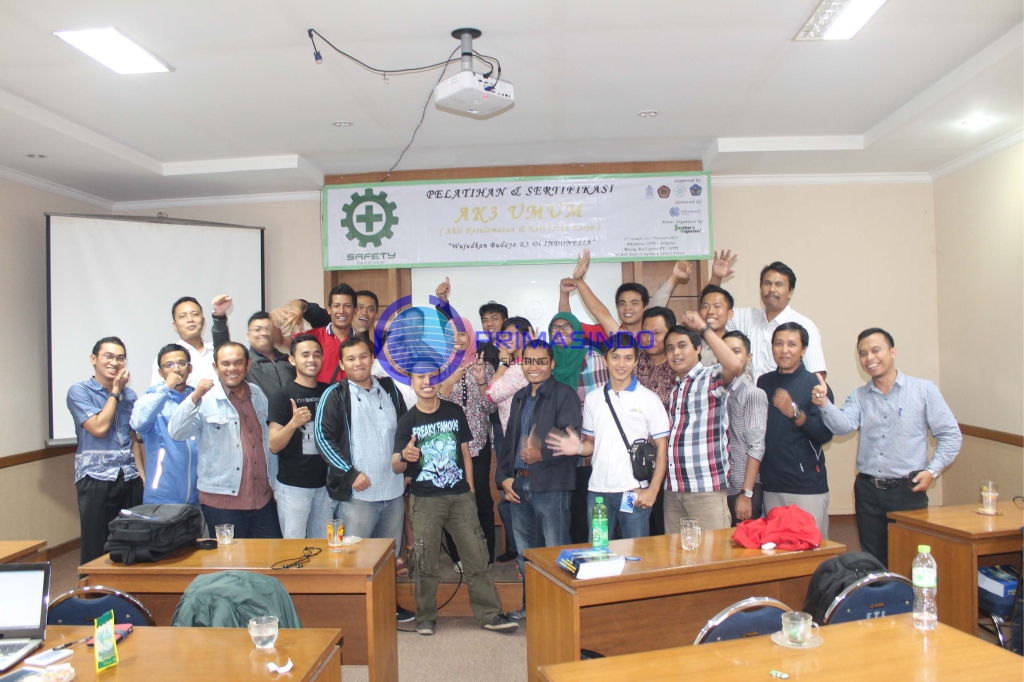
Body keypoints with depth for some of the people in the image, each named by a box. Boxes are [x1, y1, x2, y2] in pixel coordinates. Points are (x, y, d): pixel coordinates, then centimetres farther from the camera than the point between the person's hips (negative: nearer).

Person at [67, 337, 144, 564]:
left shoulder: (129, 394, 13)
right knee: (96, 548, 0)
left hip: (129, 478, 4)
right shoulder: (79, 391, -1)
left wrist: (143, 475, 10)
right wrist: (115, 391, -5)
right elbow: (99, 428, -14)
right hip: (96, 478, -4)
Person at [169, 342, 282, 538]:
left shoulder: (257, 394, 10)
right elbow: (176, 433, -19)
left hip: (263, 498, 5)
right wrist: (195, 396, -29)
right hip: (222, 501, -5)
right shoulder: (205, 399, -6)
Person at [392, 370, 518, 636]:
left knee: (477, 556, 3)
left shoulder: (455, 412, 5)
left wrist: (470, 489, 6)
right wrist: (404, 456, -27)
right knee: (426, 562, 4)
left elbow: (465, 452, 11)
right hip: (425, 500, -2)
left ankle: (490, 614, 13)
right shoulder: (408, 420, -2)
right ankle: (425, 616, 22)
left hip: (460, 497, 2)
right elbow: (395, 467, -5)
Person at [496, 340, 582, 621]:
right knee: (525, 551, 17)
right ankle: (530, 605, 31)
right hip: (519, 485, 7)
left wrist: (543, 454, -28)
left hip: (551, 485, -7)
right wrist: (503, 477, 11)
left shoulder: (565, 395, -5)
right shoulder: (519, 398, 18)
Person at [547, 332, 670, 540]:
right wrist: (579, 448, -7)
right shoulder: (592, 398, 9)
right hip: (597, 491, 3)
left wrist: (653, 490, -11)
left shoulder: (649, 399, -1)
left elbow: (662, 448, -2)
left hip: (633, 492, -3)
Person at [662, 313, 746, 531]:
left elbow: (734, 365, -27)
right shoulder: (673, 388, 17)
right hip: (672, 489, 7)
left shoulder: (712, 377, -3)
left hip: (706, 488, -6)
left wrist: (703, 328, -20)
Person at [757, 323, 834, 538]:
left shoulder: (815, 385, -4)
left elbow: (825, 434, -14)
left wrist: (795, 413, -27)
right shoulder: (763, 383, 9)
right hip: (772, 486, 4)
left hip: (808, 487, -4)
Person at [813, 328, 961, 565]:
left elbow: (950, 435, 1)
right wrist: (824, 404, -30)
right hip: (868, 491, 3)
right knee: (873, 561, 12)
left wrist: (932, 470, -9)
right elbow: (843, 425, -11)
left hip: (908, 490, -3)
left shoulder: (924, 390, 0)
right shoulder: (859, 396, 8)